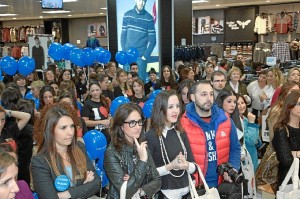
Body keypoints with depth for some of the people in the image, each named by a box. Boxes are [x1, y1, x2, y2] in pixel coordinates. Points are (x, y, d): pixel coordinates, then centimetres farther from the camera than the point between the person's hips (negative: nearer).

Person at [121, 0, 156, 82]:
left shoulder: (149, 18, -2)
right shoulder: (127, 15, 5)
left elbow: (152, 40, -2)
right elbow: (123, 35, 8)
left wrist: (146, 56, -9)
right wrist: (124, 52, -1)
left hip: (141, 56, -2)